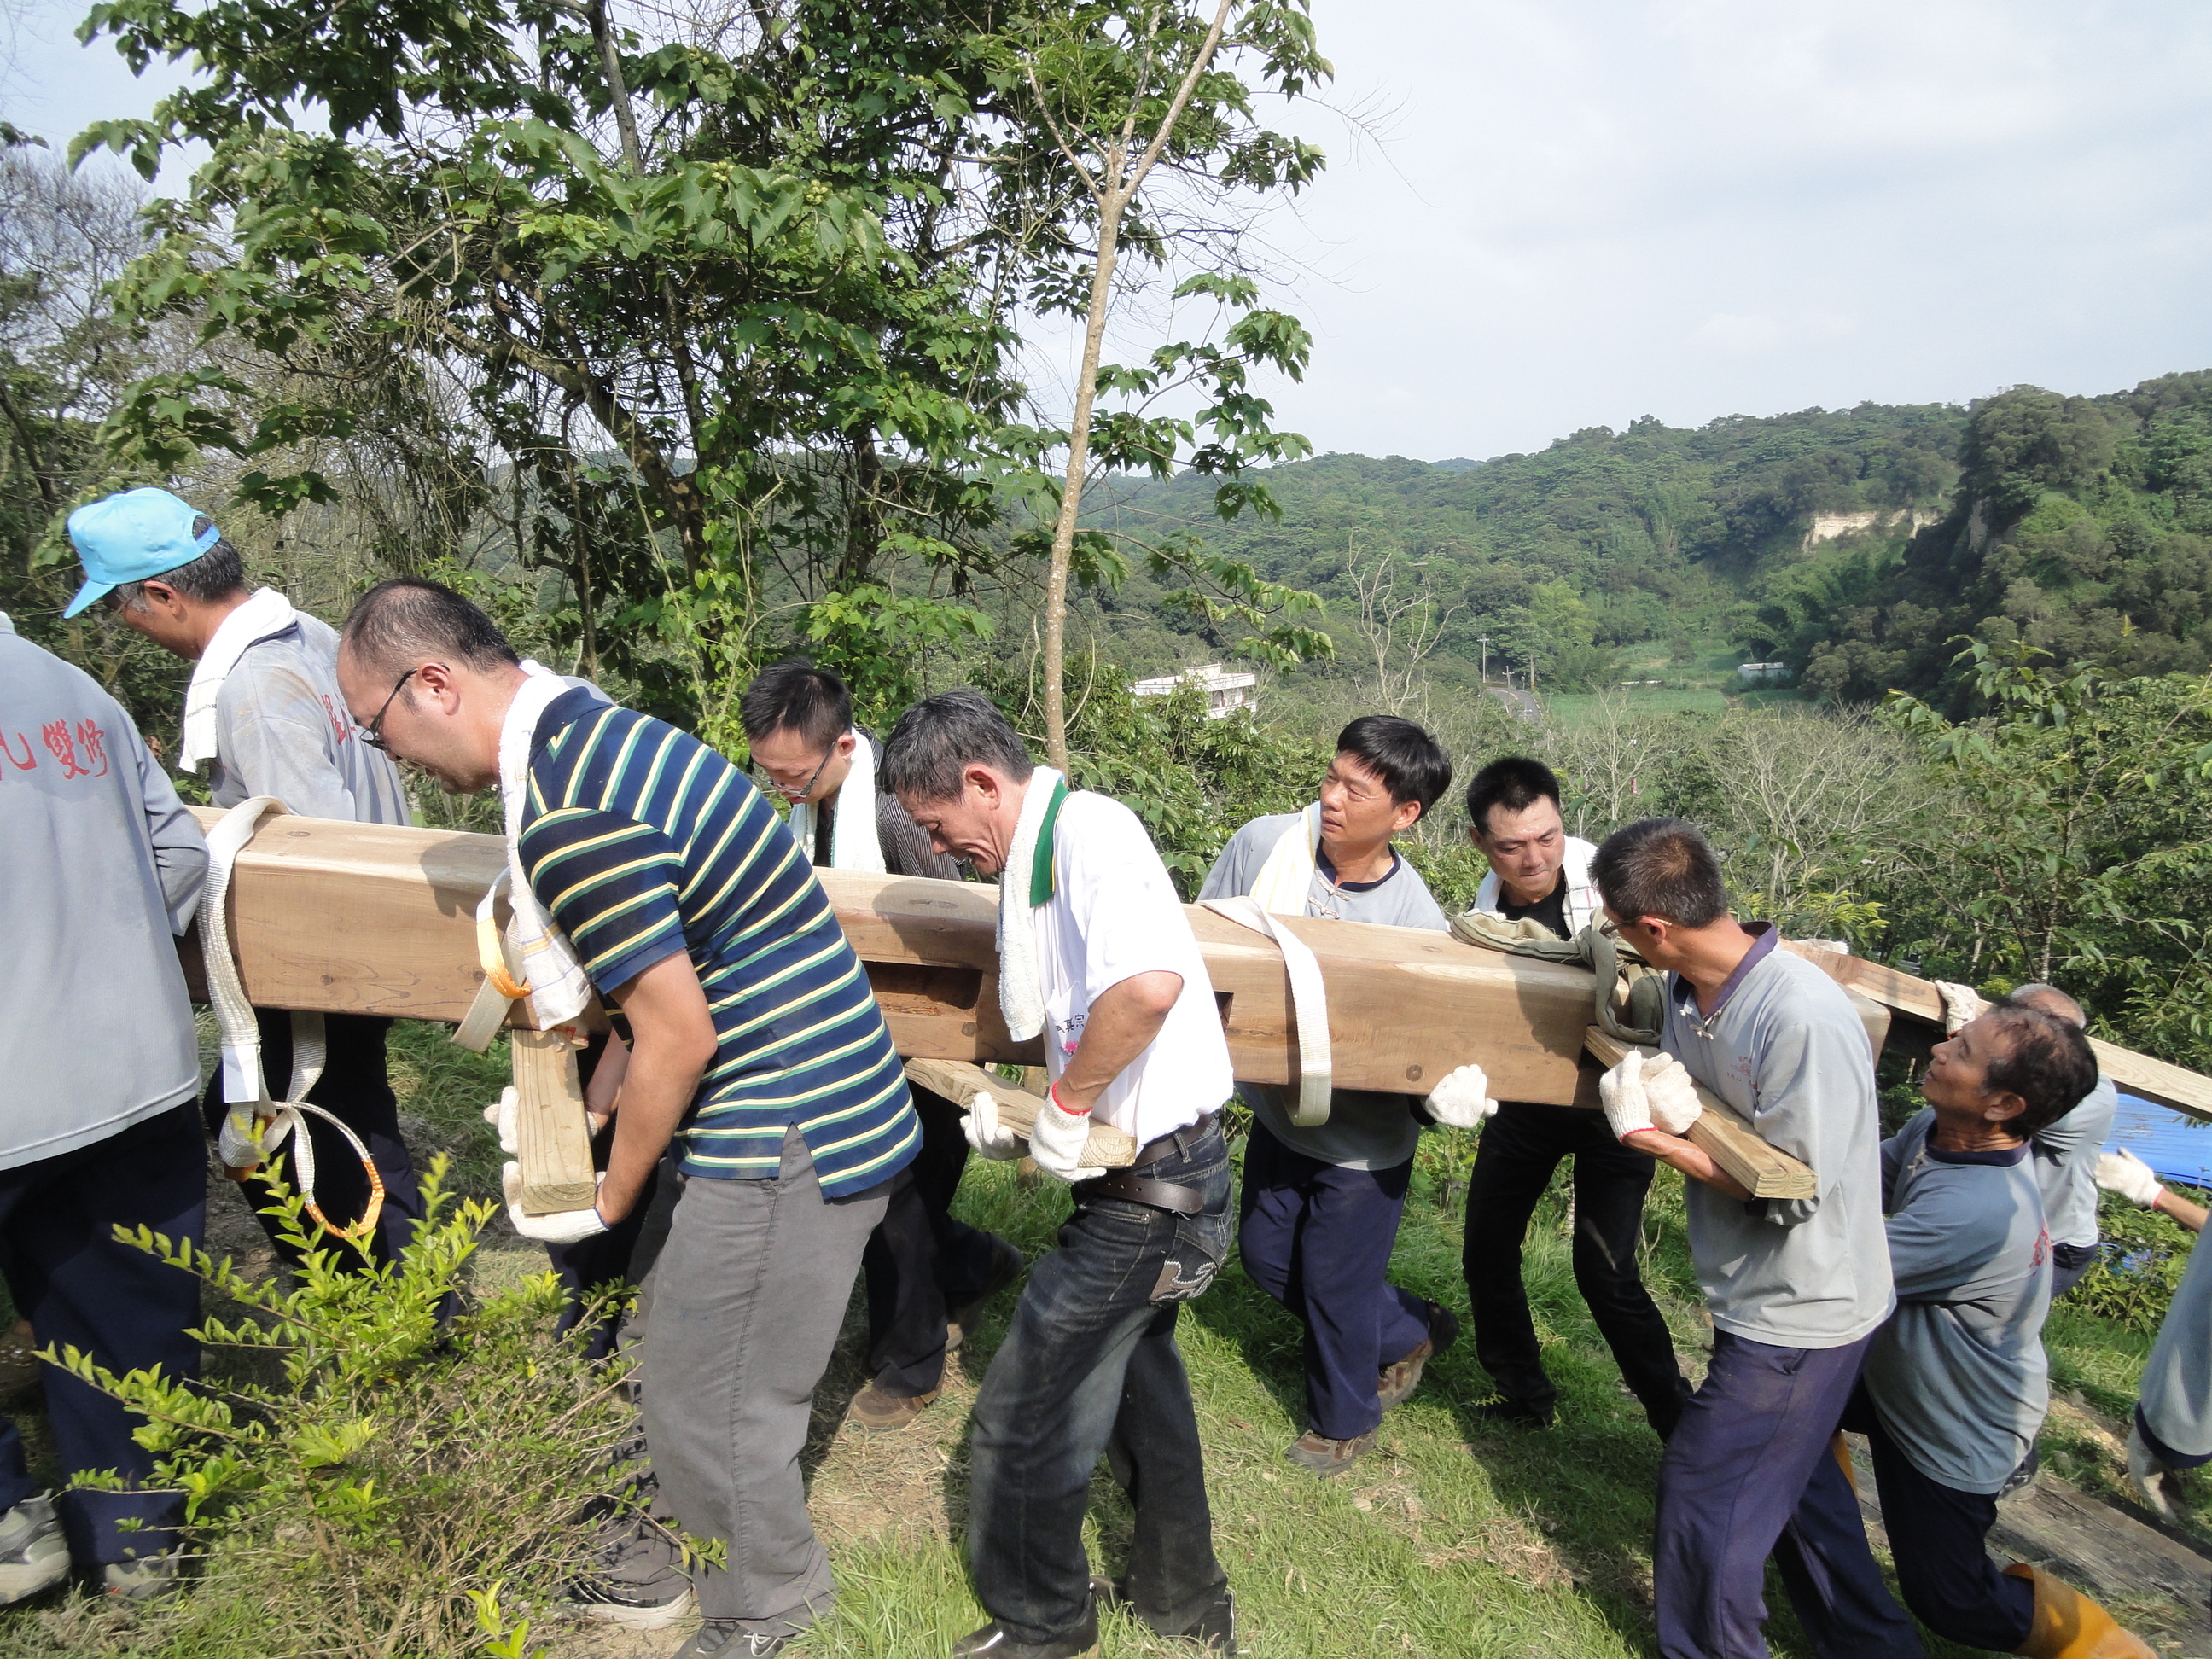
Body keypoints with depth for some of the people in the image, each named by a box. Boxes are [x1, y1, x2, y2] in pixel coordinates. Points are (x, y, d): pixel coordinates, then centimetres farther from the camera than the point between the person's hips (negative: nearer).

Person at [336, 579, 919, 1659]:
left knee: (710, 1401, 10)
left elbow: (679, 1038, -21)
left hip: (786, 1136, -10)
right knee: (684, 1356, 26)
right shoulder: (599, 734, 8)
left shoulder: (566, 812, -25)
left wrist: (610, 1199, -6)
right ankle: (707, 1543, 49)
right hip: (813, 1106, 10)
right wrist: (584, 1111, 19)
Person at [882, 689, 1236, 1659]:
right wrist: (1018, 1107, 5)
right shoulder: (1035, 860, 10)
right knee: (1137, 1375, 25)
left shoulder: (1089, 831, -21)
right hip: (1159, 1176, 10)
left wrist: (1064, 1105, -25)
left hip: (1147, 1185, -10)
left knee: (1026, 1408, 6)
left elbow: (1150, 983, -38)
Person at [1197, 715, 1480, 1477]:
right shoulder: (1263, 845, -17)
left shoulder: (1415, 921, -24)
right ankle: (1411, 1335, 45)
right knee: (1266, 1256, 22)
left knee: (1335, 1287, 12)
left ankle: (1343, 1420, 43)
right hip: (1276, 1115, 5)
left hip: (1363, 1144, -5)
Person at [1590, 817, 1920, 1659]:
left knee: (1706, 1495, 7)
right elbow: (1686, 1103, 8)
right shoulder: (1689, 992, -5)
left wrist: (1671, 1146, -22)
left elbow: (1794, 1193, -24)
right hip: (1769, 1297, 8)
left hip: (1802, 1311, -8)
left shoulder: (1805, 1020, -31)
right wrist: (1651, 1103, -13)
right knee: (1793, 1480, 25)